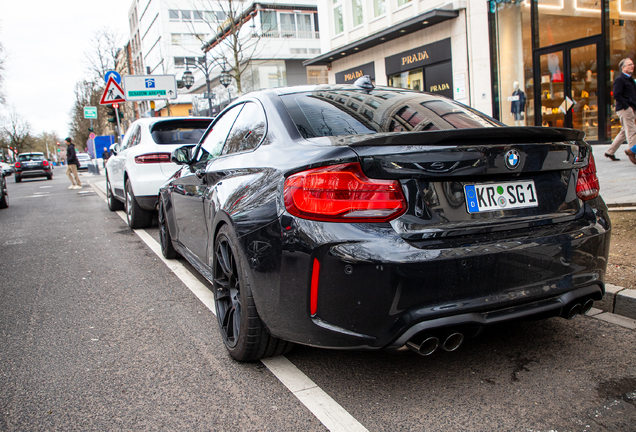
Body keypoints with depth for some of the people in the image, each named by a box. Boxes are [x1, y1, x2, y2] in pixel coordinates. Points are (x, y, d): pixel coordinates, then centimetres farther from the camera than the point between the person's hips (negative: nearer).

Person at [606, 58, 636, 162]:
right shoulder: (619, 79, -8)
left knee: (624, 132, 11)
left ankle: (610, 152, 17)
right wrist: (627, 106, -19)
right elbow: (617, 95, -18)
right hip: (624, 109, -9)